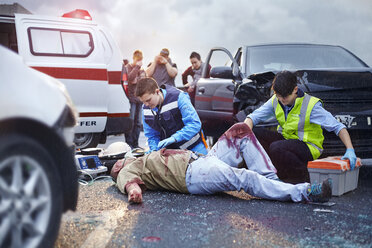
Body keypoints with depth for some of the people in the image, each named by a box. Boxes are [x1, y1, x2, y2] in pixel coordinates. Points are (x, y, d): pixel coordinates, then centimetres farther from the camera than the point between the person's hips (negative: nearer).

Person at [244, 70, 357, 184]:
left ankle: (304, 179, -15)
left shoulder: (311, 105, -19)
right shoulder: (275, 101, -5)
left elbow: (338, 126, -18)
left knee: (276, 148, -34)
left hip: (308, 146, -6)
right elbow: (253, 117, -3)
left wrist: (350, 150, -28)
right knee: (255, 134, -15)